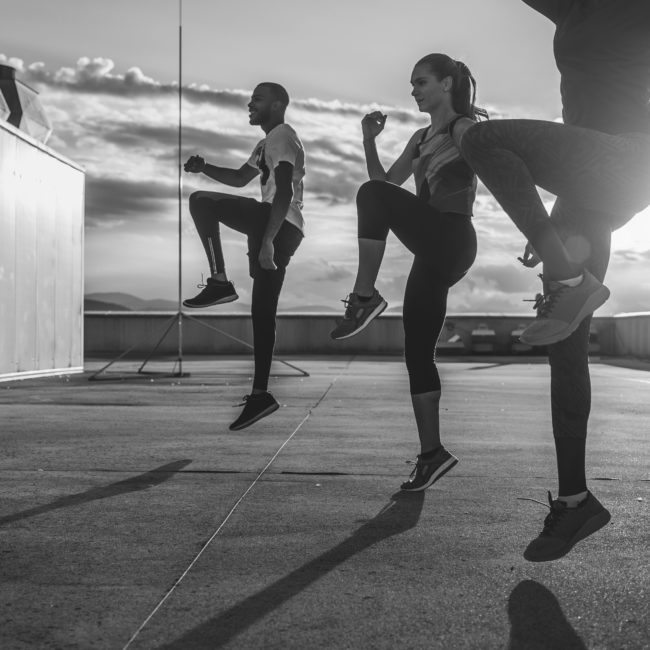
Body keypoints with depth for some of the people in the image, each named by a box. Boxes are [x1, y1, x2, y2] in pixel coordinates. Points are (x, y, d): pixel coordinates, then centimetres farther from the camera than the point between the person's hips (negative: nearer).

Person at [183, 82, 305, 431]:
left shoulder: (282, 136, -6)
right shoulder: (269, 142, 26)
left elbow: (284, 192, -18)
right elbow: (240, 177, 33)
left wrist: (267, 240, -26)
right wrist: (204, 168, 16)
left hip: (280, 224, -10)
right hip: (279, 229, 10)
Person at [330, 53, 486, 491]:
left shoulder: (469, 129, 3)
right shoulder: (421, 139, 23)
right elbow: (387, 181, 20)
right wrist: (370, 140, 10)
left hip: (452, 243, -8)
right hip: (432, 250, 8)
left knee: (371, 195, -26)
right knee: (418, 353, 4)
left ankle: (365, 297, -21)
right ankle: (432, 453, 9)